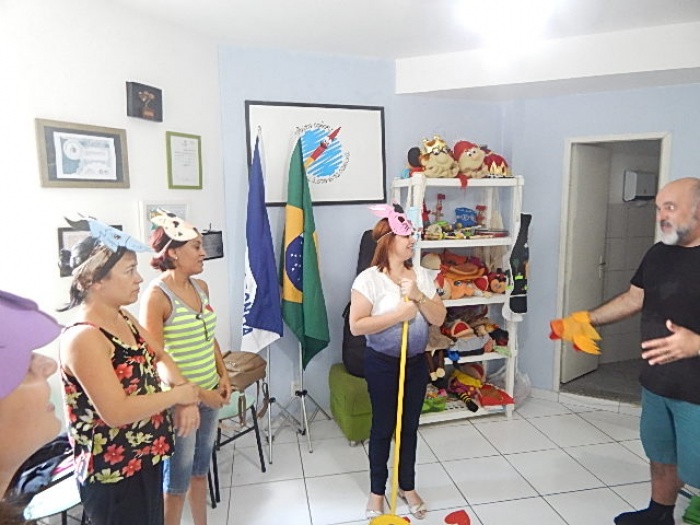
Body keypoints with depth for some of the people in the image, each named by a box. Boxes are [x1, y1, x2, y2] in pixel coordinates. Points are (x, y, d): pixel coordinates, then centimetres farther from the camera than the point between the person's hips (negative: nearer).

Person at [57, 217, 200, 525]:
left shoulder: (123, 318, 2)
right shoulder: (83, 338, -27)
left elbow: (159, 357, 7)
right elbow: (116, 412, -31)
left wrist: (185, 396, -11)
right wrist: (178, 395, -19)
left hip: (145, 459, 9)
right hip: (113, 475, -8)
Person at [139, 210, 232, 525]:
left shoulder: (201, 287, 3)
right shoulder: (157, 295, -18)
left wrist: (224, 376, 4)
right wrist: (198, 393, -17)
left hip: (209, 394, 7)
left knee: (201, 470, 22)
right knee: (176, 481, 10)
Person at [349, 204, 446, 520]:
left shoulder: (422, 275, 0)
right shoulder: (369, 279, -16)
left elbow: (439, 319, -1)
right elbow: (356, 326, -21)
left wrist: (418, 297, -18)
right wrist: (397, 315, -24)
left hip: (416, 363, 5)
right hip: (382, 364, -4)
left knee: (410, 426, 17)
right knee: (382, 427, 11)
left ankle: (407, 487, 37)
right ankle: (377, 491, 32)